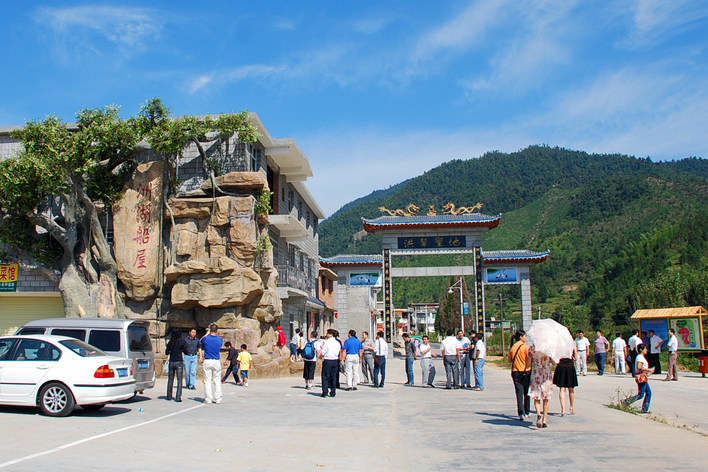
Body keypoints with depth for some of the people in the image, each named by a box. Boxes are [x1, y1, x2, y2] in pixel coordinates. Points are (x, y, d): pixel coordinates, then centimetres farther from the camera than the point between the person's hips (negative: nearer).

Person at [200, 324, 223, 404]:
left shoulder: (206, 339, -5)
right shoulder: (220, 340, -1)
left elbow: (201, 340, 19)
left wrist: (208, 333, 23)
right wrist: (216, 334, 28)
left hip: (207, 361, -1)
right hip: (216, 362, 1)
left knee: (207, 381, 4)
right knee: (217, 381, 8)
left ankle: (208, 399, 4)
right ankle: (218, 399, 9)